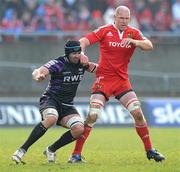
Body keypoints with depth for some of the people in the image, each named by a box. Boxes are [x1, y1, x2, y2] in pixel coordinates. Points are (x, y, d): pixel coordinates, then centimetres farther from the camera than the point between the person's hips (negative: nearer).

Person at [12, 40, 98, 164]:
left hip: (67, 105, 6)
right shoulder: (58, 63, -16)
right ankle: (22, 150, -31)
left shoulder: (82, 63, 2)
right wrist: (38, 75, -56)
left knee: (79, 129, -18)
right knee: (51, 119, -37)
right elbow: (38, 72, -32)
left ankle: (51, 150, 3)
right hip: (51, 99, -5)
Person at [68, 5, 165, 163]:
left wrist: (133, 41, -26)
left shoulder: (134, 33, 3)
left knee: (138, 113, -5)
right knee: (93, 115, -14)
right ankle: (76, 153, -7)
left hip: (122, 79, 3)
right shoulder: (105, 31, -4)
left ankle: (150, 150, 10)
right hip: (103, 78, -3)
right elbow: (84, 41, -9)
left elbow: (149, 46, -10)